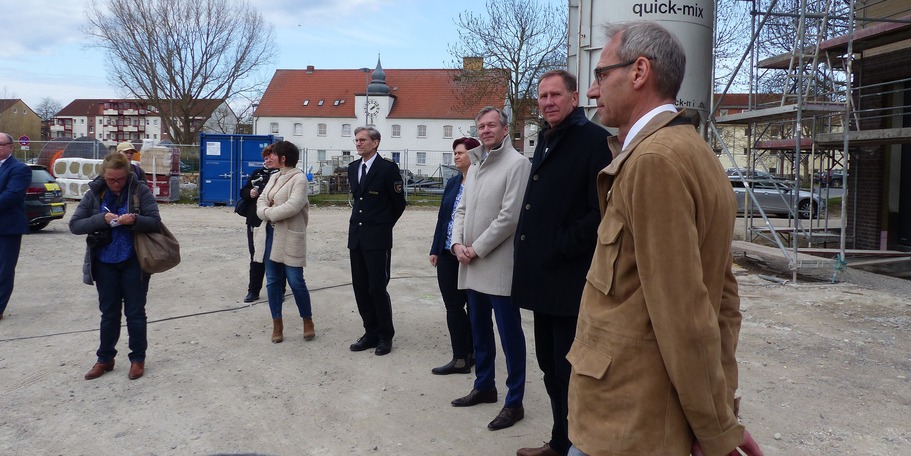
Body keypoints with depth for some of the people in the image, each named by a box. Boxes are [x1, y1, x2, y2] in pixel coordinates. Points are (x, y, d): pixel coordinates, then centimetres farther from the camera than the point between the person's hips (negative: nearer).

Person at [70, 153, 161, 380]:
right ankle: (105, 359, 28)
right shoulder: (94, 193, -1)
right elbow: (75, 225, -3)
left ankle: (138, 359, 21)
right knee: (109, 313, 13)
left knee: (135, 312, 7)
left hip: (134, 262, -2)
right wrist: (102, 219, -19)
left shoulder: (140, 191, -7)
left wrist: (135, 220, -28)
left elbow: (155, 222, -9)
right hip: (105, 264, 2)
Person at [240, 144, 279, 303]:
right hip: (255, 221, 5)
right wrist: (250, 193, -7)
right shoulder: (257, 173, 13)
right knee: (256, 258, 12)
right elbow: (243, 191, 15)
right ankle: (253, 291, 20)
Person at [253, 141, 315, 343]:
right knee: (272, 281, 9)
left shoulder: (299, 178, -10)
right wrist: (265, 211, -12)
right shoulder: (274, 177, 15)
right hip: (269, 234, 8)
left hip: (289, 237, -7)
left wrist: (269, 213, -10)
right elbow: (261, 200, 10)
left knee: (296, 282, -3)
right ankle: (277, 324, 20)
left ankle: (308, 320, 16)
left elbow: (292, 206, -21)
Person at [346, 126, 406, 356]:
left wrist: (383, 226, 7)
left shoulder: (388, 168, -8)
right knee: (360, 288, 9)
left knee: (377, 288, -4)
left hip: (377, 239, -7)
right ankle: (371, 333, 21)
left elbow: (399, 203, -1)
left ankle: (385, 336, 11)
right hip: (356, 237, 7)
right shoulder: (353, 168, 11)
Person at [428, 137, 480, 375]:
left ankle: (467, 355, 16)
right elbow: (442, 217, 14)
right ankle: (461, 357, 19)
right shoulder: (452, 182, 12)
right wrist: (435, 249, 12)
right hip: (448, 255, 7)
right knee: (453, 306, 9)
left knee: (474, 305, 6)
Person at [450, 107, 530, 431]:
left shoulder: (517, 164, -9)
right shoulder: (476, 165, 16)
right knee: (479, 330, 18)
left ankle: (514, 402, 11)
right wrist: (457, 243, -1)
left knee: (510, 335, 1)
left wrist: (477, 249, -14)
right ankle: (484, 386, 34)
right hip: (472, 266, 8)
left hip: (499, 266, -8)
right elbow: (462, 209, 16)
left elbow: (510, 217, -17)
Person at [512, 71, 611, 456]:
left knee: (569, 371, 1)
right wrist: (532, 249, 10)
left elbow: (602, 212, -18)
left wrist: (559, 248, -17)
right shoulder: (545, 141, 17)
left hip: (571, 280, -9)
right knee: (550, 366, 18)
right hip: (544, 277, 9)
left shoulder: (595, 140, -10)